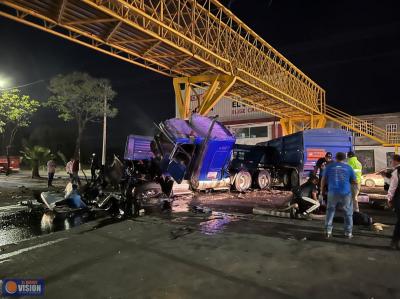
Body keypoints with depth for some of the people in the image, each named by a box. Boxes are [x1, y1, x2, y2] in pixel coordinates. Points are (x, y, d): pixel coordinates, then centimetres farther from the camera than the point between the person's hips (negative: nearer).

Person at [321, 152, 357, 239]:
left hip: (332, 193, 0)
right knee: (348, 213, 13)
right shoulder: (348, 167, 4)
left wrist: (322, 190, 19)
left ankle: (328, 231, 9)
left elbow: (323, 180, 6)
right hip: (345, 193, 0)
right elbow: (355, 182, 7)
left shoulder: (329, 166, 4)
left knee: (330, 212, 11)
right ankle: (348, 232, 15)